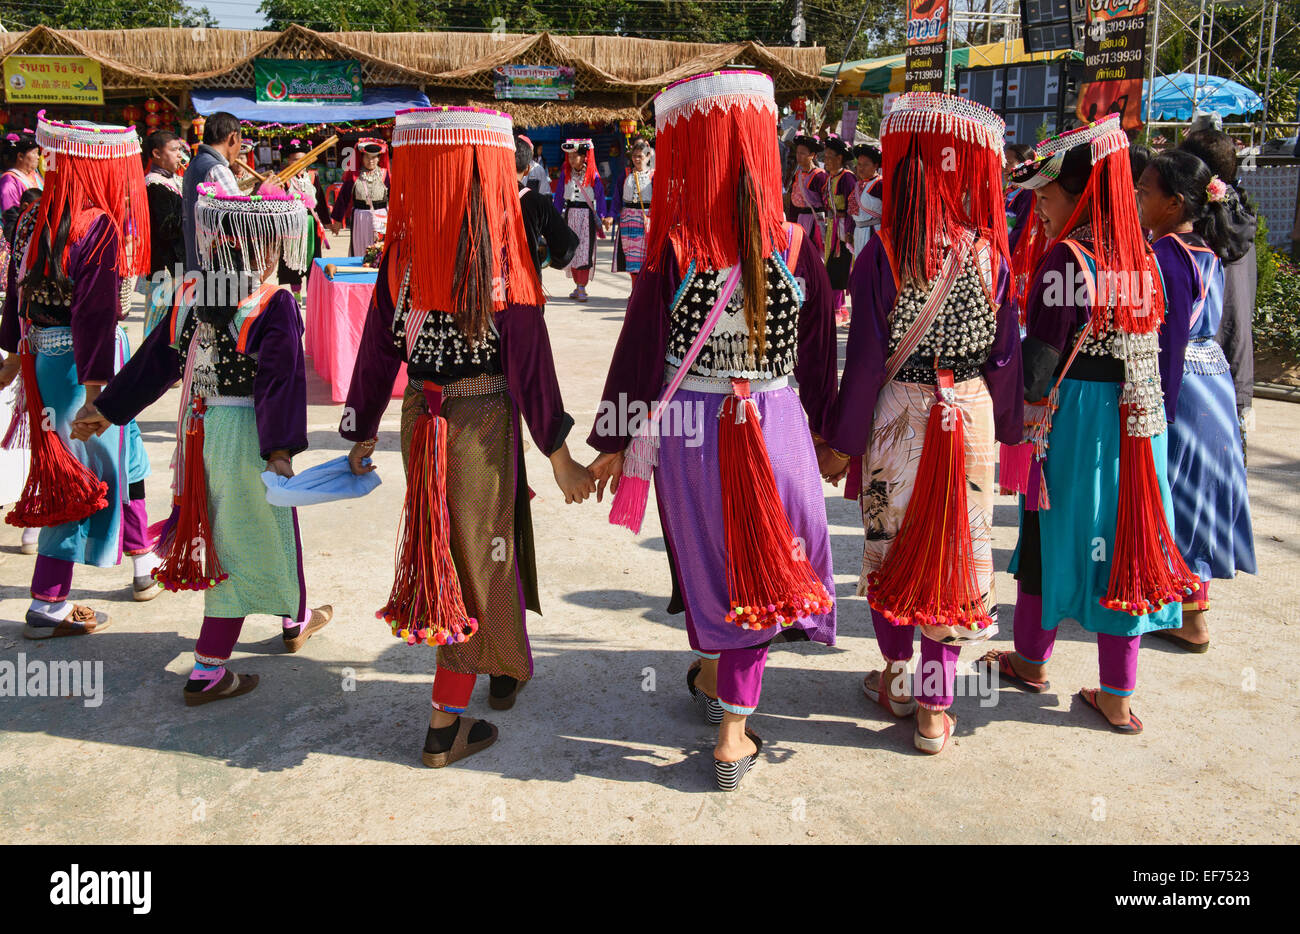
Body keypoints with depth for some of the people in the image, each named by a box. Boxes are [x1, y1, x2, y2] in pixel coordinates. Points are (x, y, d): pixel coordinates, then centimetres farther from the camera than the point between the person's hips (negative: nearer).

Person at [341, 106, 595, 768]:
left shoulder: (400, 255, -6)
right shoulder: (503, 260, -17)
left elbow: (378, 352, -1)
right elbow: (529, 366, -15)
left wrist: (362, 434, 11)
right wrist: (559, 455, -7)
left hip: (420, 419, 4)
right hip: (485, 423, -4)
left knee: (443, 555, 22)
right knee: (478, 559, 8)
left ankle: (507, 667, 44)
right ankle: (445, 726, 15)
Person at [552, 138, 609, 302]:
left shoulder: (593, 175, -3)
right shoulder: (565, 173, 5)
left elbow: (600, 196, 0)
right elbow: (559, 196, 10)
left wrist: (602, 216, -7)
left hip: (587, 215, -3)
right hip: (570, 213, 3)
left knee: (585, 251, -8)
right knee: (572, 251, 5)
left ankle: (582, 287, -3)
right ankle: (578, 286, 15)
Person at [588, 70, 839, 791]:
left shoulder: (672, 253, -14)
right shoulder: (798, 247, -7)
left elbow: (639, 353, -8)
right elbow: (819, 353, 3)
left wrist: (613, 444, 3)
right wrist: (821, 430, 18)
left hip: (688, 431, -1)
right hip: (777, 431, 1)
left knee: (713, 564, 20)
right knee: (760, 570, 14)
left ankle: (714, 671, 43)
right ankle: (732, 734, 19)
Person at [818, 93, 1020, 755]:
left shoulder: (885, 252, -12)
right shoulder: (990, 252, -4)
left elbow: (865, 358, -12)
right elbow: (1005, 353, 1)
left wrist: (842, 441, -3)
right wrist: (1006, 428, 13)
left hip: (896, 417, -2)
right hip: (969, 419, 2)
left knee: (891, 549, 16)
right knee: (953, 553, 10)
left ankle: (896, 679, 32)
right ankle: (935, 708, 17)